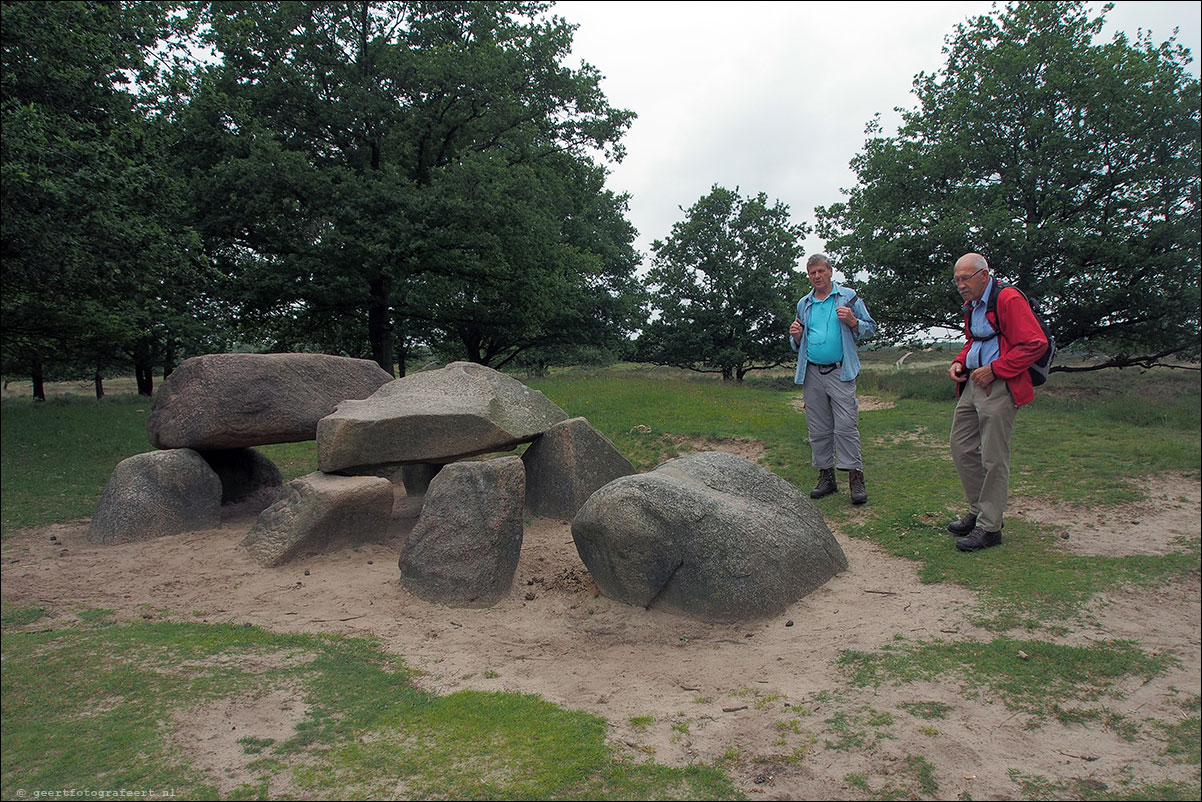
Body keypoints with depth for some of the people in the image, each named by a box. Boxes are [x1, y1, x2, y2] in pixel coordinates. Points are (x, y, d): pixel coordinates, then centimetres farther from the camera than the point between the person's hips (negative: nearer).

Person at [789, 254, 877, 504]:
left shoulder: (848, 297, 7)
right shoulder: (803, 304, 17)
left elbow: (870, 328, 6)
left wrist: (852, 321, -13)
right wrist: (796, 336, 2)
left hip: (840, 372, -4)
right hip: (812, 374, 4)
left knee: (846, 425, -11)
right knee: (818, 429, 6)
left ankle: (856, 477, -6)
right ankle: (826, 477, 15)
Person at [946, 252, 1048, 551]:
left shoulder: (1008, 299, -12)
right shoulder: (971, 306, 16)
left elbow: (1035, 344, -17)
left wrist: (995, 370, -19)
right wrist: (959, 362, 11)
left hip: (999, 387, -9)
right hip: (973, 384, 9)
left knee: (993, 457, -4)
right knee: (962, 448, 11)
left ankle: (989, 527, 4)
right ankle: (978, 511, 25)